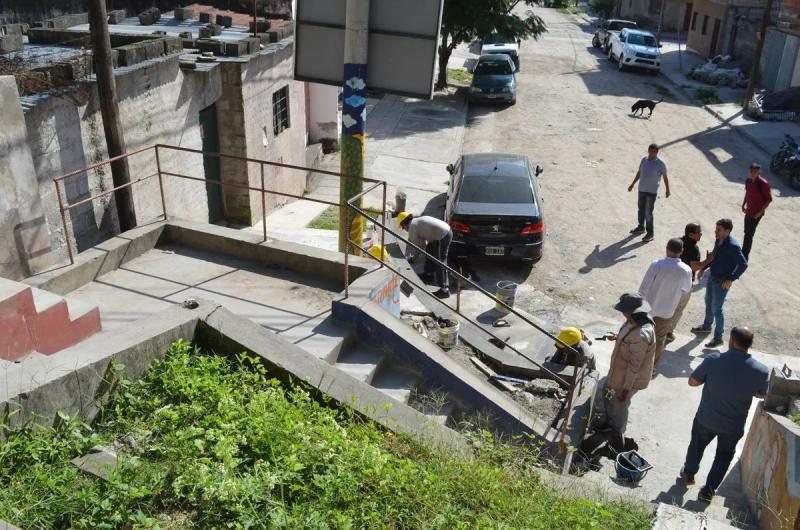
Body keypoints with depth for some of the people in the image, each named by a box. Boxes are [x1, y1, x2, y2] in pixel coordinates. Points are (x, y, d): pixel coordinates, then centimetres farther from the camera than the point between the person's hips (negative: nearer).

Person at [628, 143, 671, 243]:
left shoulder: (661, 164, -12)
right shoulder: (644, 160, 3)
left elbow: (665, 178, -3)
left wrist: (667, 190, 2)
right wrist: (632, 184, 19)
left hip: (652, 191, -6)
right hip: (642, 189, 6)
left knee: (648, 213, -6)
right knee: (641, 209, 19)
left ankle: (650, 233, 5)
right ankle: (641, 227, 38)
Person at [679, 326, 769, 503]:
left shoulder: (714, 360, -24)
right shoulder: (761, 370, -18)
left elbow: (692, 382, -12)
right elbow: (762, 395, 2)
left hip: (706, 419, 0)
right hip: (734, 426, 1)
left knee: (697, 445, 28)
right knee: (724, 455, 26)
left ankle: (689, 473, 49)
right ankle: (708, 491, 31)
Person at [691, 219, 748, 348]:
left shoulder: (733, 246, -27)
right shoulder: (718, 240, -2)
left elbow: (743, 264, -26)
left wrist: (731, 279, -25)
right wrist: (703, 268, 9)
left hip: (722, 282, -8)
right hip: (712, 277, 8)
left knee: (716, 308, 1)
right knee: (708, 302, 24)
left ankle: (718, 338, 15)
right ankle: (707, 326, 46)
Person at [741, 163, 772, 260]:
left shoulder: (763, 183, -20)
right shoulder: (748, 181, 1)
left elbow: (769, 199, -15)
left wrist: (760, 212, -16)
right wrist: (743, 205, 11)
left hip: (756, 213, -7)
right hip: (748, 211, 7)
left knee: (749, 235, -6)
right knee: (747, 233, 18)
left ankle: (744, 257, 0)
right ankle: (744, 253, 32)